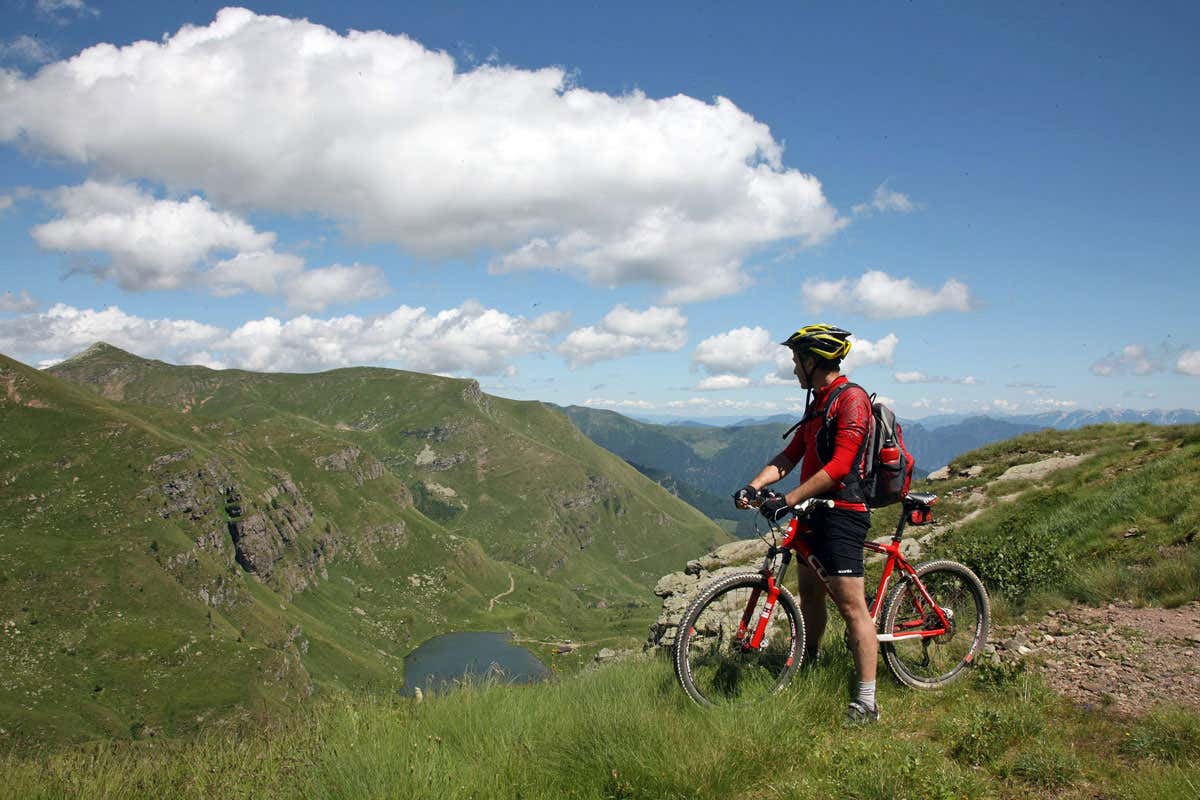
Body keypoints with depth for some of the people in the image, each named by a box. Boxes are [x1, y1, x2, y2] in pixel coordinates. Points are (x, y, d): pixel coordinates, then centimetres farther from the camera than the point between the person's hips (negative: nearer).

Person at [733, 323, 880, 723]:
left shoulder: (851, 399, -14)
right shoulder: (817, 402, 17)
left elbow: (840, 465, -23)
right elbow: (791, 454, 12)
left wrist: (788, 500, -26)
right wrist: (755, 485, -4)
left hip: (842, 513, -10)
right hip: (815, 510, 10)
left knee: (850, 605, -9)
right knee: (809, 592, 18)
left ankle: (866, 702, -5)